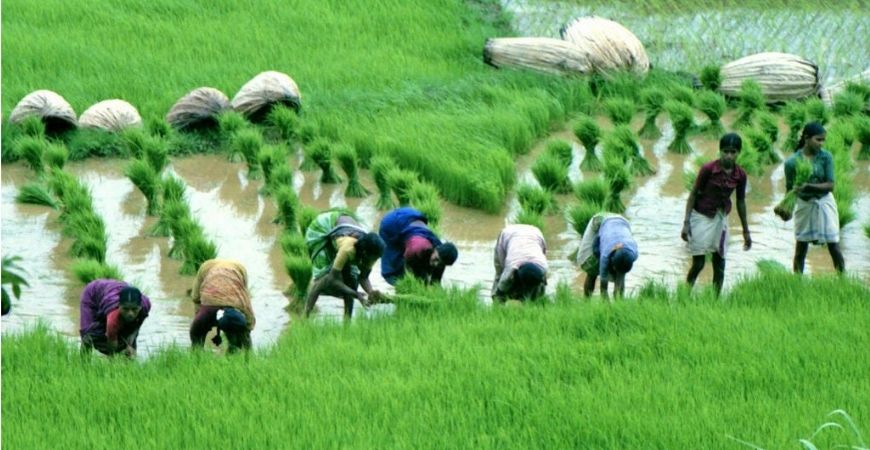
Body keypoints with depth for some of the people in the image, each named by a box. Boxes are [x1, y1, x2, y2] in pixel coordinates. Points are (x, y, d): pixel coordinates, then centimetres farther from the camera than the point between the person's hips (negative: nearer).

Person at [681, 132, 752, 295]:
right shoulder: (708, 169, -17)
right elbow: (693, 194, -9)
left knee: (719, 263, 3)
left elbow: (740, 202, 7)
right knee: (698, 263, -5)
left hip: (721, 218, 4)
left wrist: (746, 231, 12)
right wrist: (686, 223, -12)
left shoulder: (740, 175, -5)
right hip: (701, 216, -4)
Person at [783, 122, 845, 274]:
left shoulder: (825, 157, -12)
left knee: (834, 247, 1)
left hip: (824, 203, 0)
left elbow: (830, 185, -15)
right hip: (804, 205, 0)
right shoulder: (792, 161, -12)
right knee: (800, 249, 6)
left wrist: (809, 186, -29)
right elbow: (790, 189, -6)